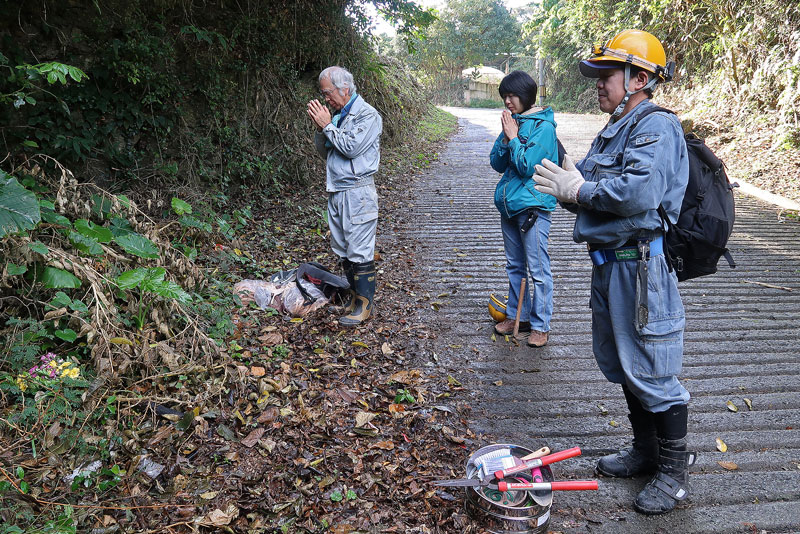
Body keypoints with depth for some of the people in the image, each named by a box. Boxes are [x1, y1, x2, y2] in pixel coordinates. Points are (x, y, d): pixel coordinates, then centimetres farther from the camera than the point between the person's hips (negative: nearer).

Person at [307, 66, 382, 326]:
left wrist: (327, 125, -12)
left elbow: (352, 147, -20)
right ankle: (354, 293, 27)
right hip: (336, 192, 8)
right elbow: (324, 152, 16)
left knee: (359, 251, -5)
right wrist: (319, 128, 0)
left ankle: (364, 303, 4)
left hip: (357, 193, -8)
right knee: (342, 249, 14)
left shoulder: (368, 115, -9)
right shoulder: (338, 115, 14)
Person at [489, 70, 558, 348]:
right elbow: (497, 164, 7)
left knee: (538, 269, -2)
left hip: (532, 205, -8)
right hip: (509, 204, 8)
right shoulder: (513, 122, 11)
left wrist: (513, 137, -11)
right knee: (514, 266, 16)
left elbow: (528, 166, -17)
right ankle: (516, 315, 28)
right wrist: (506, 138, -7)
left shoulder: (543, 126, -10)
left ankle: (540, 325, 7)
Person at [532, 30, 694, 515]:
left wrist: (579, 190, -18)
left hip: (642, 266, -10)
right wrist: (569, 186, -3)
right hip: (609, 262, 10)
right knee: (621, 363, 19)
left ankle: (675, 470, 21)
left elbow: (639, 192, -30)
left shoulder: (657, 128, -14)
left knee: (651, 372, 1)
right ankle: (646, 452, 37)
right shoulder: (614, 131, 16)